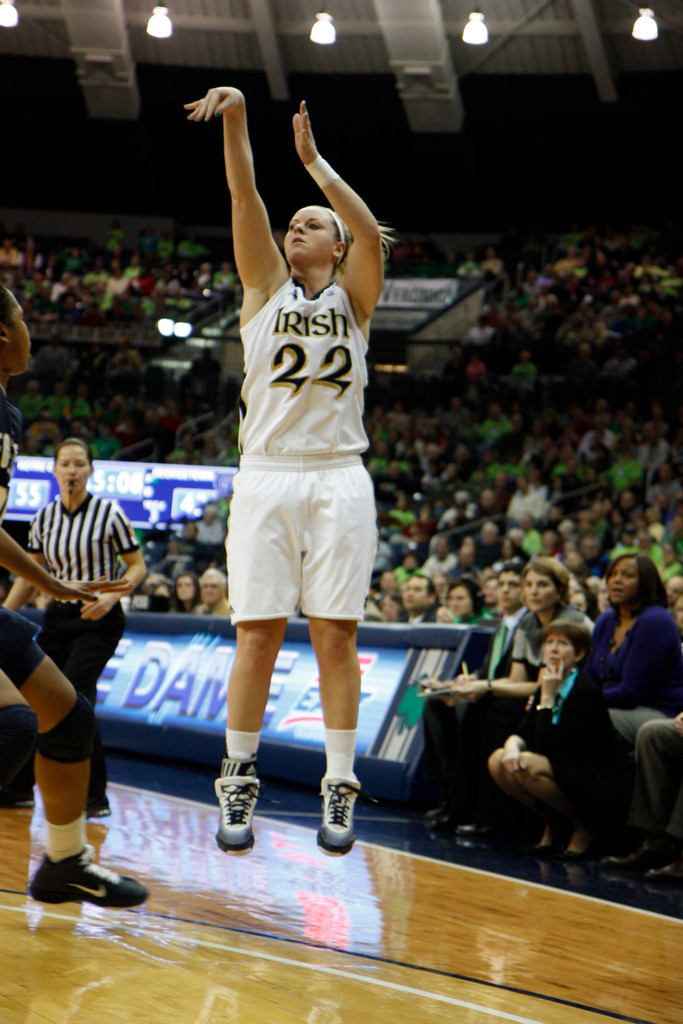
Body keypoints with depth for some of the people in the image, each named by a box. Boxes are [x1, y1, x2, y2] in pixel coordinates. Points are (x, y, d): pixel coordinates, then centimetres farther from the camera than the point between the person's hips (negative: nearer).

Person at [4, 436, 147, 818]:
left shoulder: (109, 513, -7)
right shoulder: (44, 519, 5)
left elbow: (138, 566, -4)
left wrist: (110, 597, -20)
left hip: (99, 619, -5)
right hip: (58, 618, 5)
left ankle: (94, 797, -15)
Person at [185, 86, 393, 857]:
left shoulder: (353, 298, 11)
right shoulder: (266, 286, 12)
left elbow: (373, 235, -10)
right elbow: (246, 200, -2)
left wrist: (313, 161, -10)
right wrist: (235, 119, -15)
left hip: (339, 480, 0)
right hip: (268, 476, 0)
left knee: (336, 635, -1)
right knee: (258, 632, -3)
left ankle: (338, 791, 4)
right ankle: (237, 786, 7)